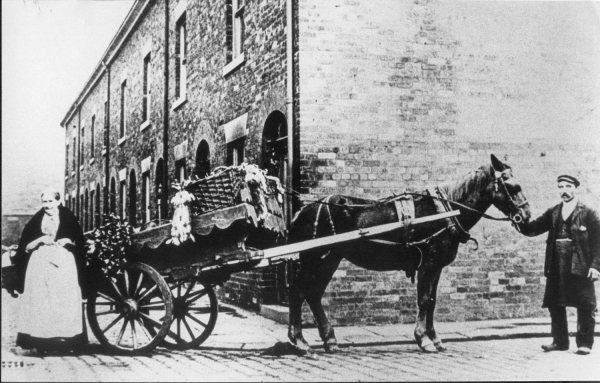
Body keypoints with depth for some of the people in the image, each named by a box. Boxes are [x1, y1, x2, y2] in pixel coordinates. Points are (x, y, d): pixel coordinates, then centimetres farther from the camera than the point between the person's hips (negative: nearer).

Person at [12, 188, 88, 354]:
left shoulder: (68, 218, 6)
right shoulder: (36, 220, 8)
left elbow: (81, 241, 10)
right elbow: (25, 247, 5)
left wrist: (68, 241, -8)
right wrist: (40, 240, -10)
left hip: (64, 264, -1)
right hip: (40, 264, 1)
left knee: (64, 302, -4)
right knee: (40, 302, -3)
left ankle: (66, 341, -1)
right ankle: (41, 343, -2)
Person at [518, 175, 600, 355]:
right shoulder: (553, 213, 13)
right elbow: (533, 229, 7)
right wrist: (519, 222, -12)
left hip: (580, 267, -5)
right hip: (556, 268, 5)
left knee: (585, 306, 1)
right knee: (554, 304, 9)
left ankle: (584, 343, 12)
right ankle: (560, 341, 20)